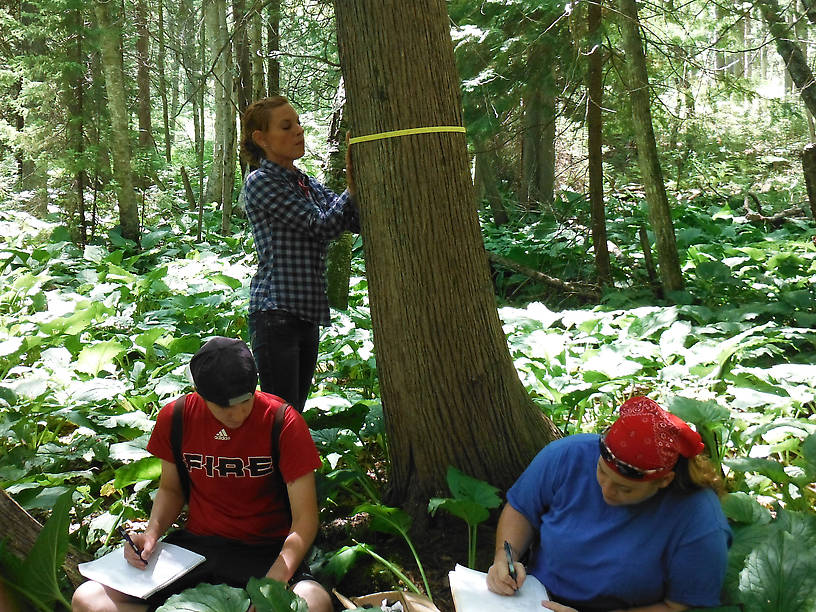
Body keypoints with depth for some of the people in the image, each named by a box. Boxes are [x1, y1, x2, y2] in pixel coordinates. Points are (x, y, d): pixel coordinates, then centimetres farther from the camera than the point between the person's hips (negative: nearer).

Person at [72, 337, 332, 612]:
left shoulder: (283, 422, -13)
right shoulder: (175, 418, -2)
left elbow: (305, 519, -13)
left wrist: (272, 585, -28)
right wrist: (152, 533, -6)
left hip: (265, 548, -3)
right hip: (196, 542, 4)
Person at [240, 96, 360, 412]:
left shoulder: (307, 184, 18)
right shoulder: (260, 182, -6)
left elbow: (357, 222, 7)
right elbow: (320, 225, -13)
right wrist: (354, 188, -6)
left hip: (308, 314, 8)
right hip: (276, 314, -8)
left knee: (295, 411, 10)